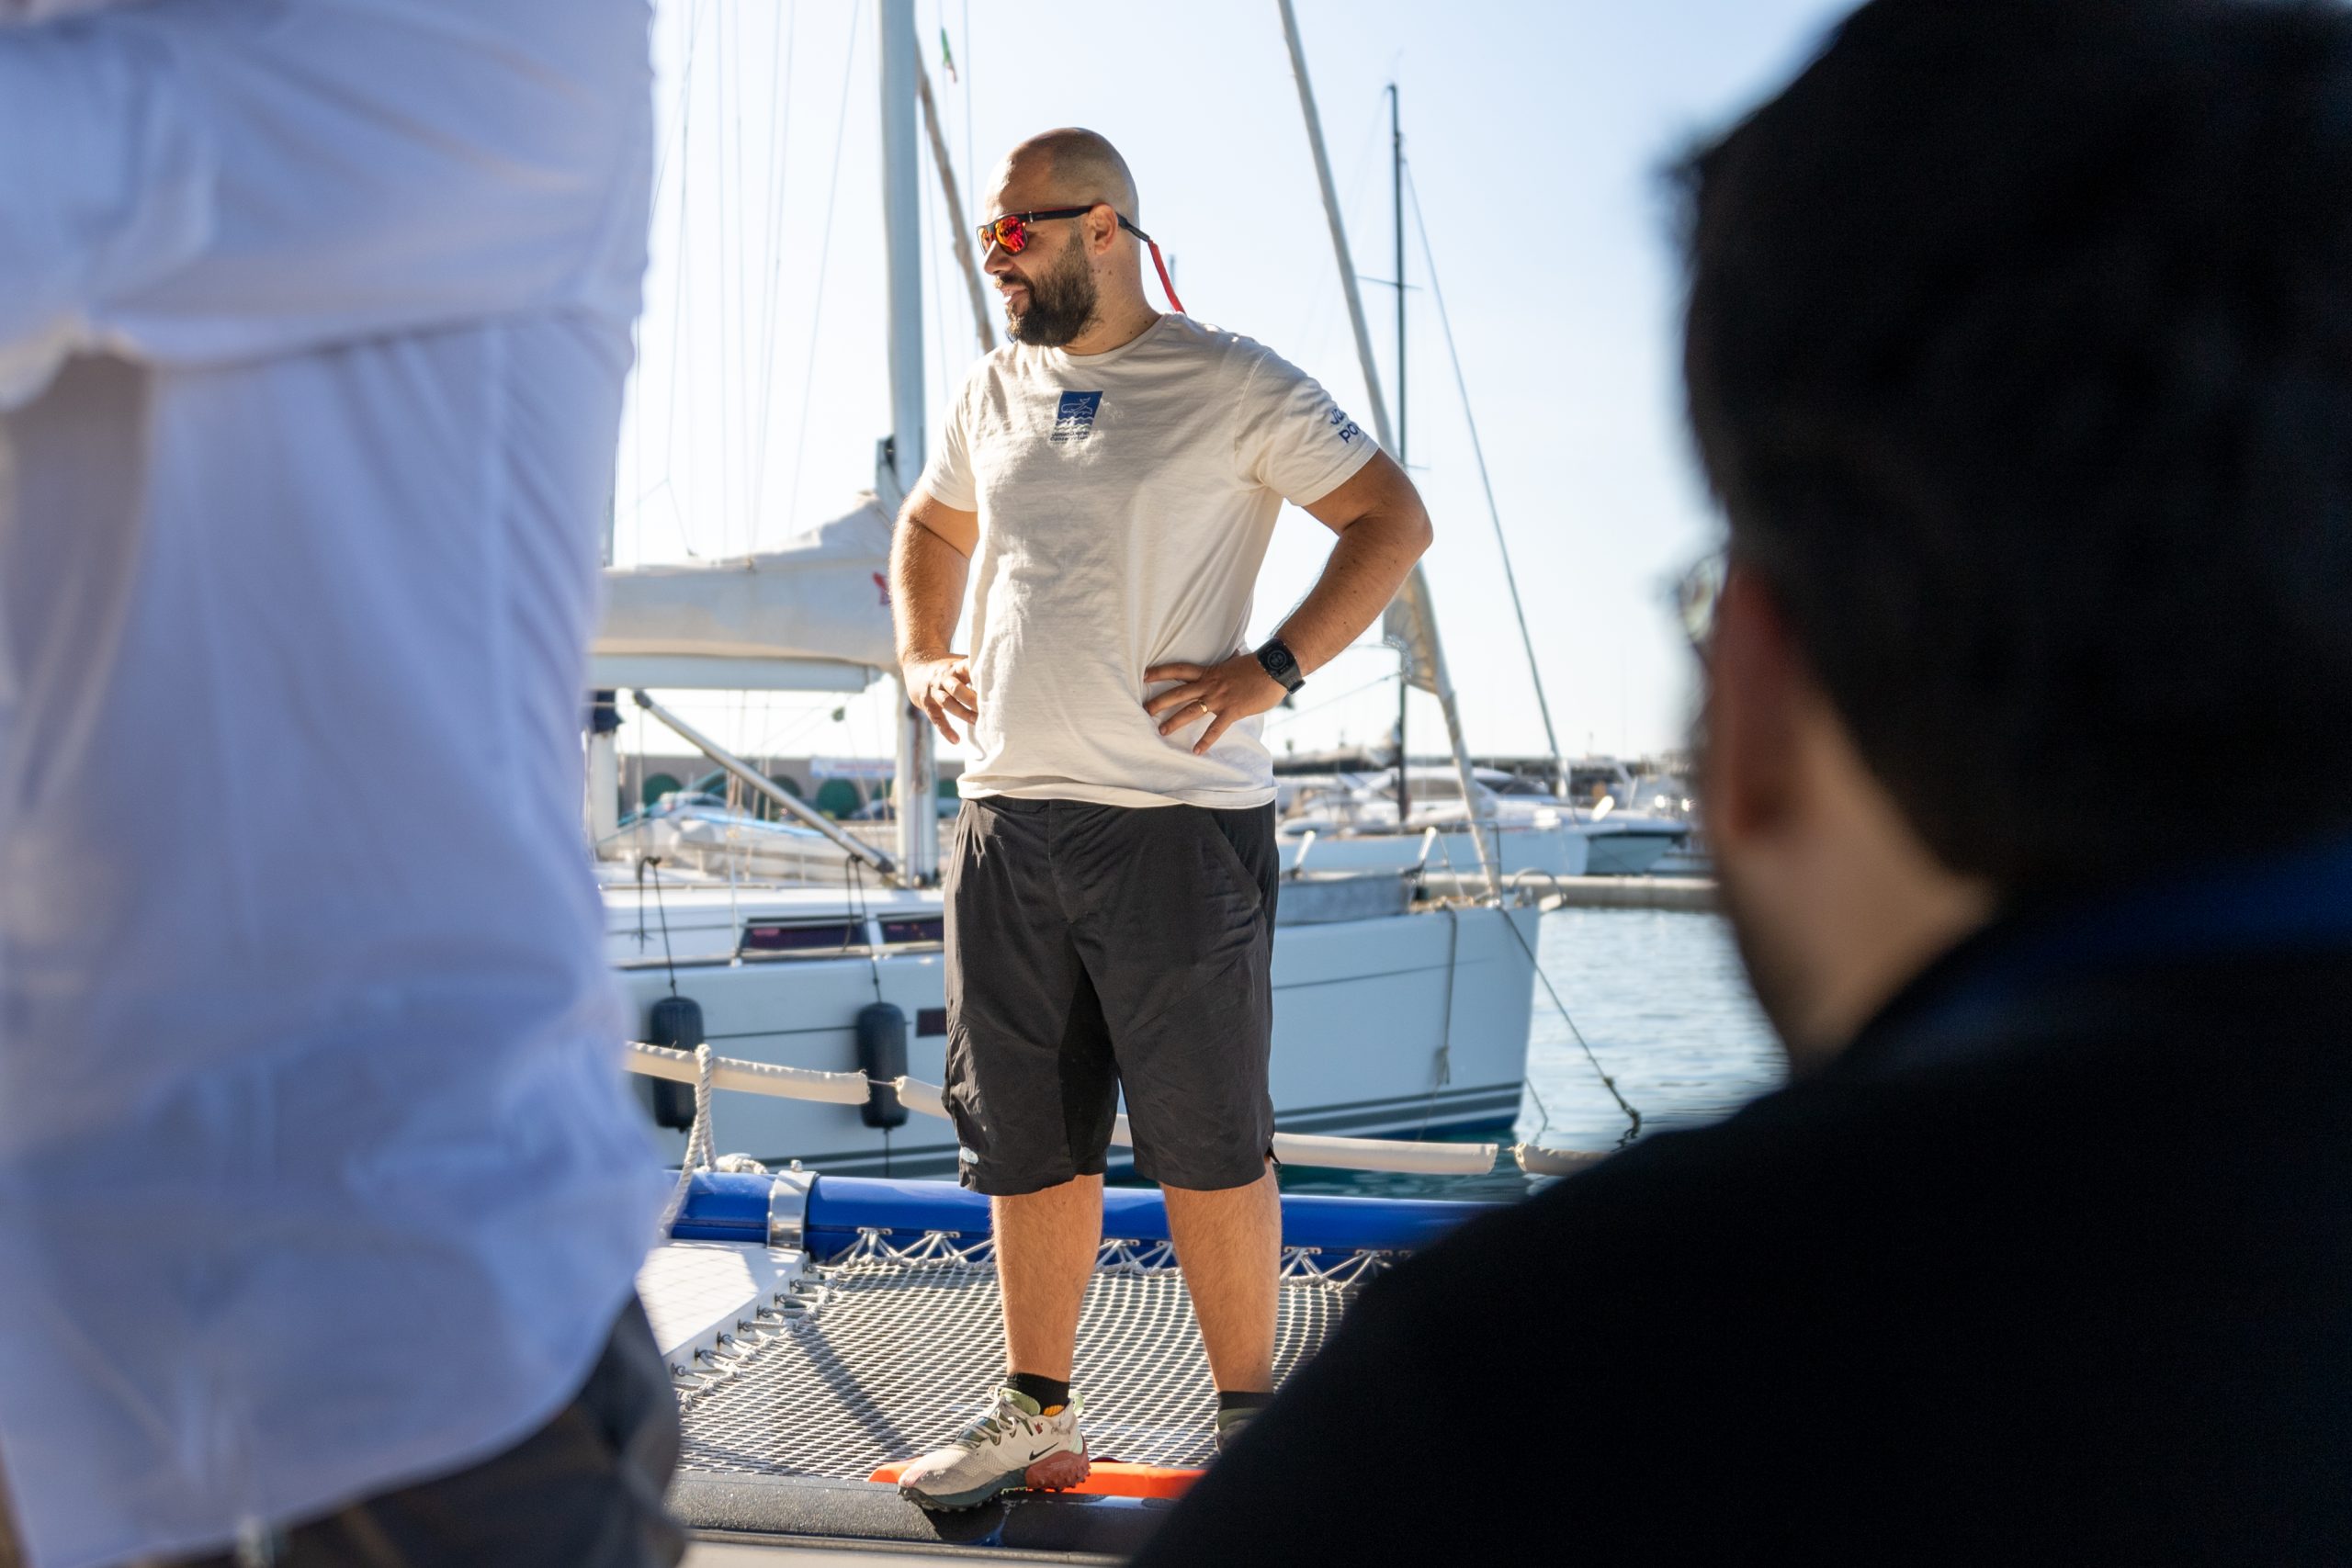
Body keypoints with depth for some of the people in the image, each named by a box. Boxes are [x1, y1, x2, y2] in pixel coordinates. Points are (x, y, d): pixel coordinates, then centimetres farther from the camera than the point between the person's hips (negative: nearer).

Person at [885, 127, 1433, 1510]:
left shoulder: (1232, 383, -2)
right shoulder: (997, 391, 16)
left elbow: (1394, 520, -2)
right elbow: (933, 528, 33)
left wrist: (1273, 669, -11)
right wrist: (922, 654, 16)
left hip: (1177, 819, -5)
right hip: (1007, 814, 6)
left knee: (1207, 1138, 0)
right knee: (1027, 1136, 10)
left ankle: (1249, 1419, 15)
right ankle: (1038, 1418, 23)